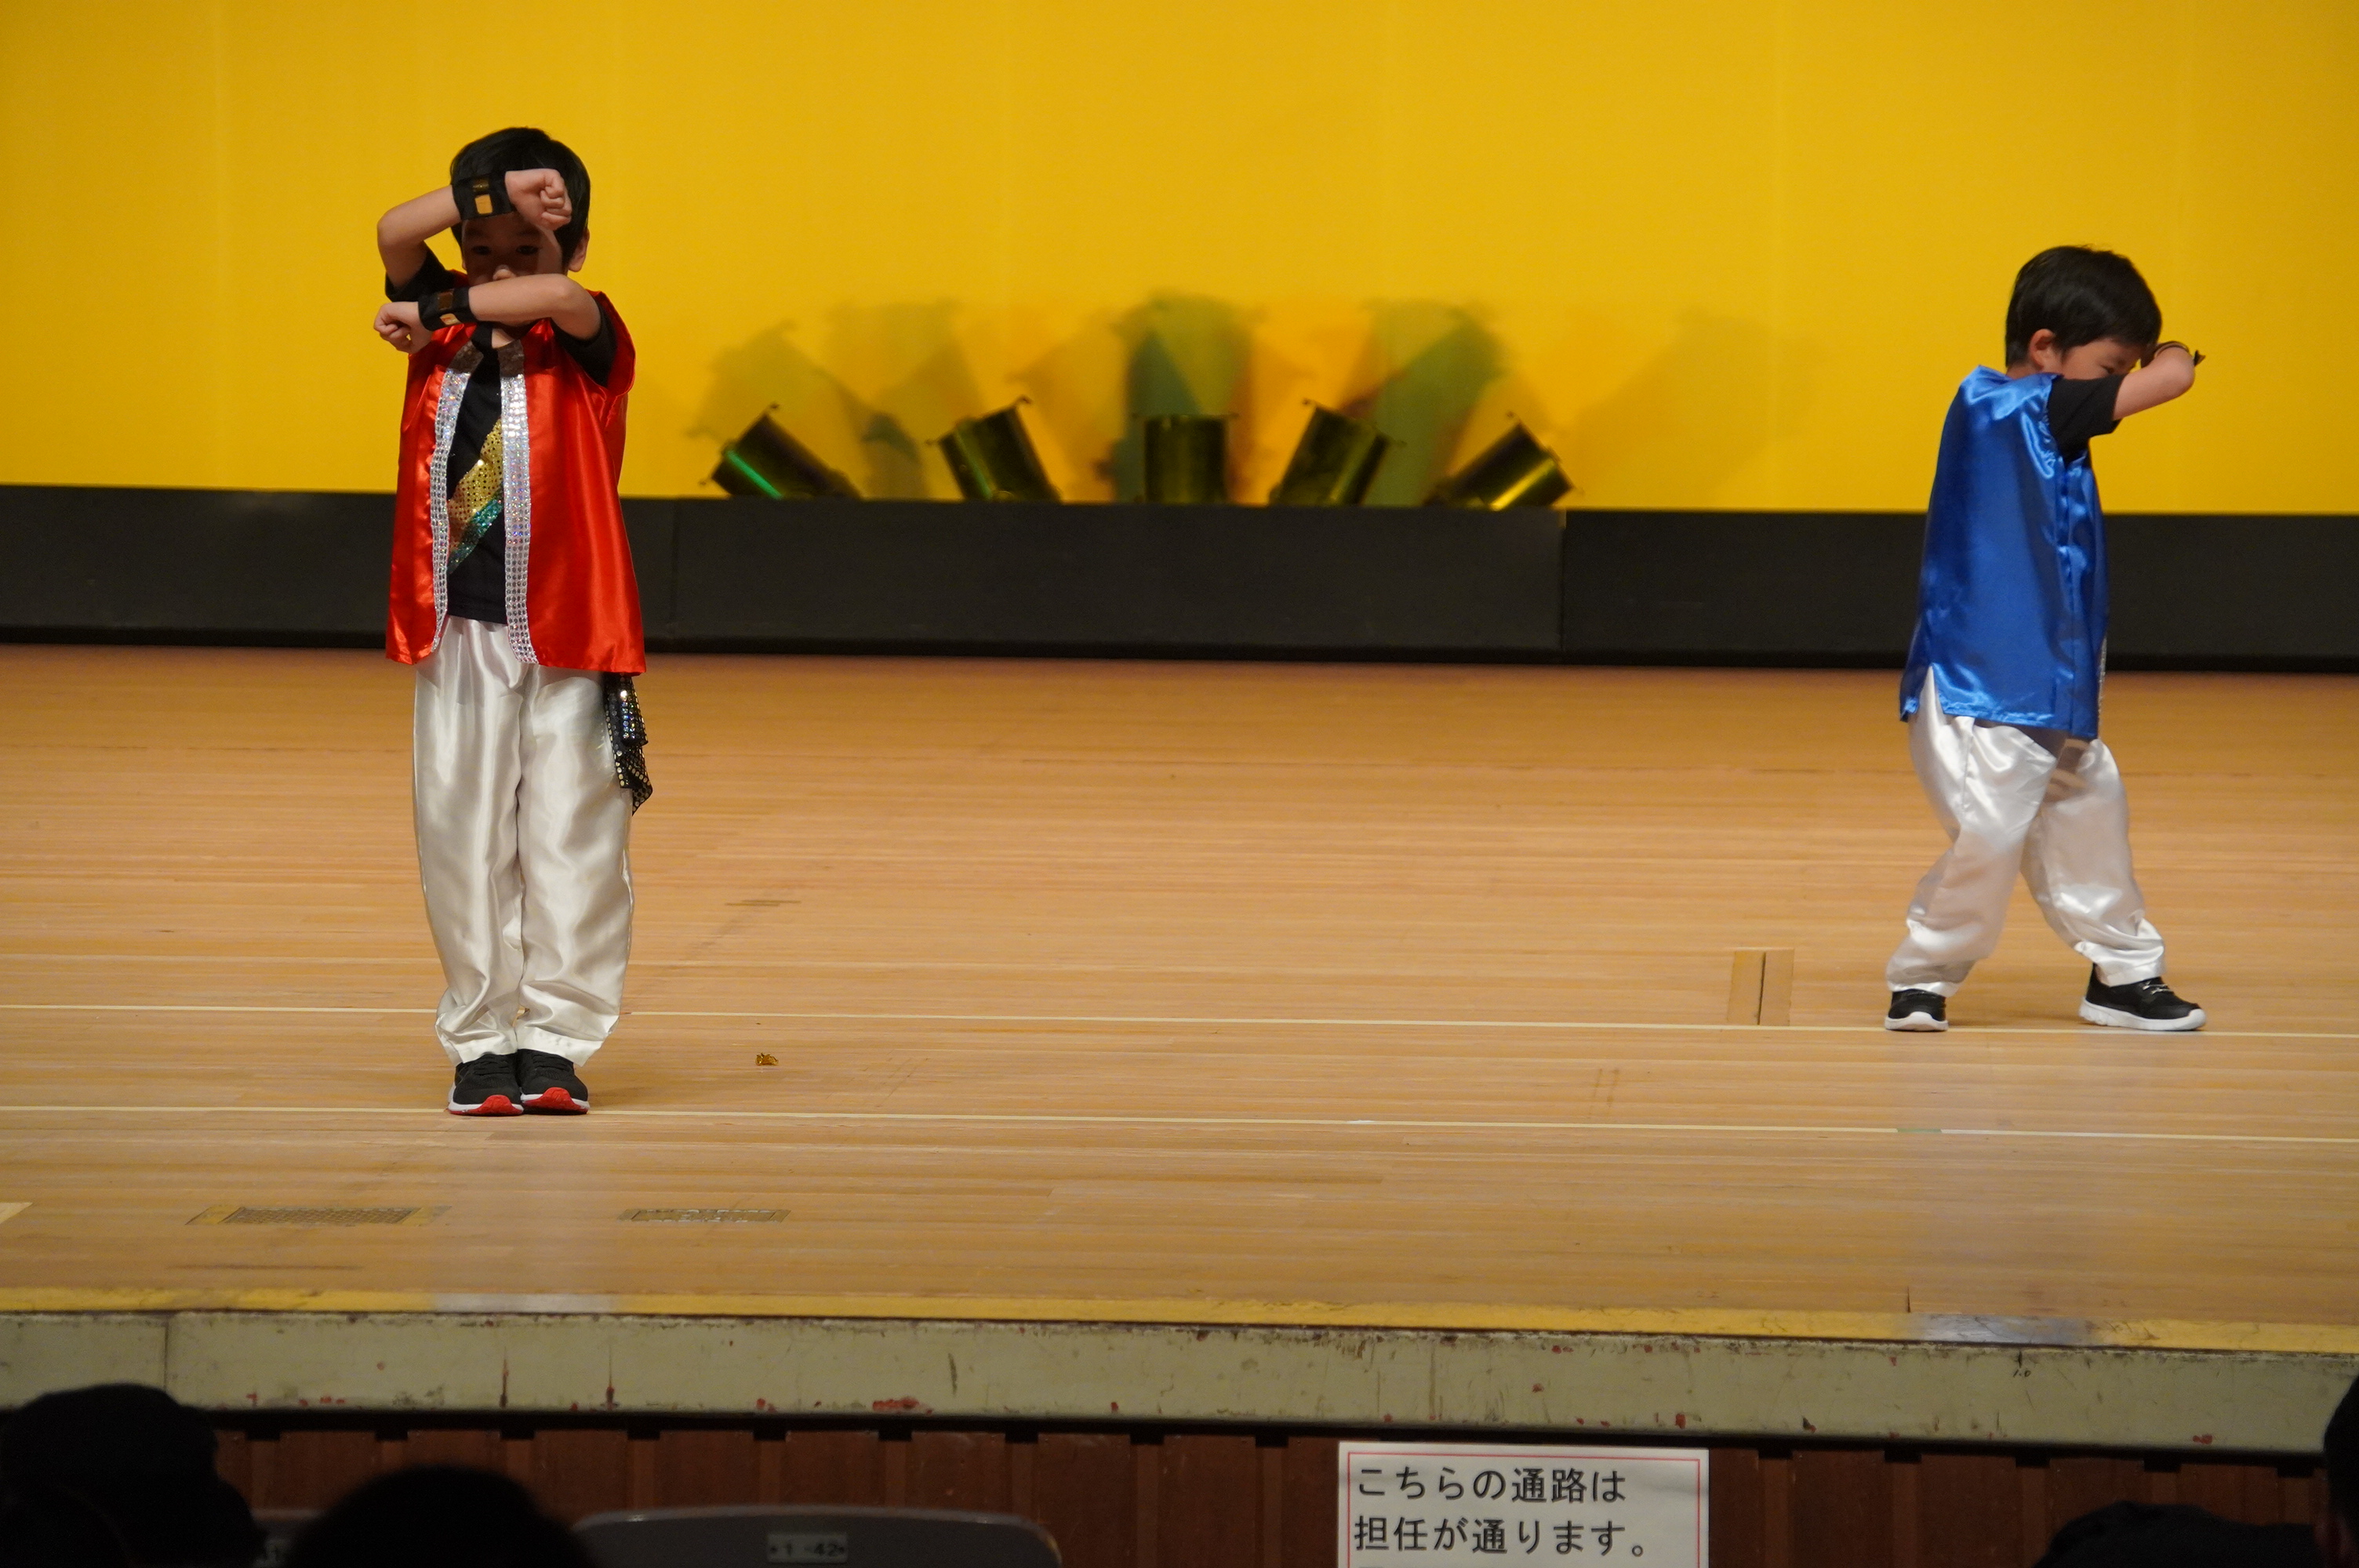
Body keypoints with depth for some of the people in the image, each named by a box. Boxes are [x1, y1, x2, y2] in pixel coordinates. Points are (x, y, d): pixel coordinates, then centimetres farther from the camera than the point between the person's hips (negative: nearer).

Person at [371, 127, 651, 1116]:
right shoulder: (445, 322, 8)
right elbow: (395, 235, -8)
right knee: (462, 838, 4)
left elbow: (559, 296, -25)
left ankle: (556, 1040, 6)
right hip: (456, 632, 3)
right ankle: (480, 1041, 11)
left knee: (570, 836, -1)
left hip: (566, 635, -3)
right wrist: (491, 193, -17)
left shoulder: (585, 340, -2)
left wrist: (436, 316, -20)